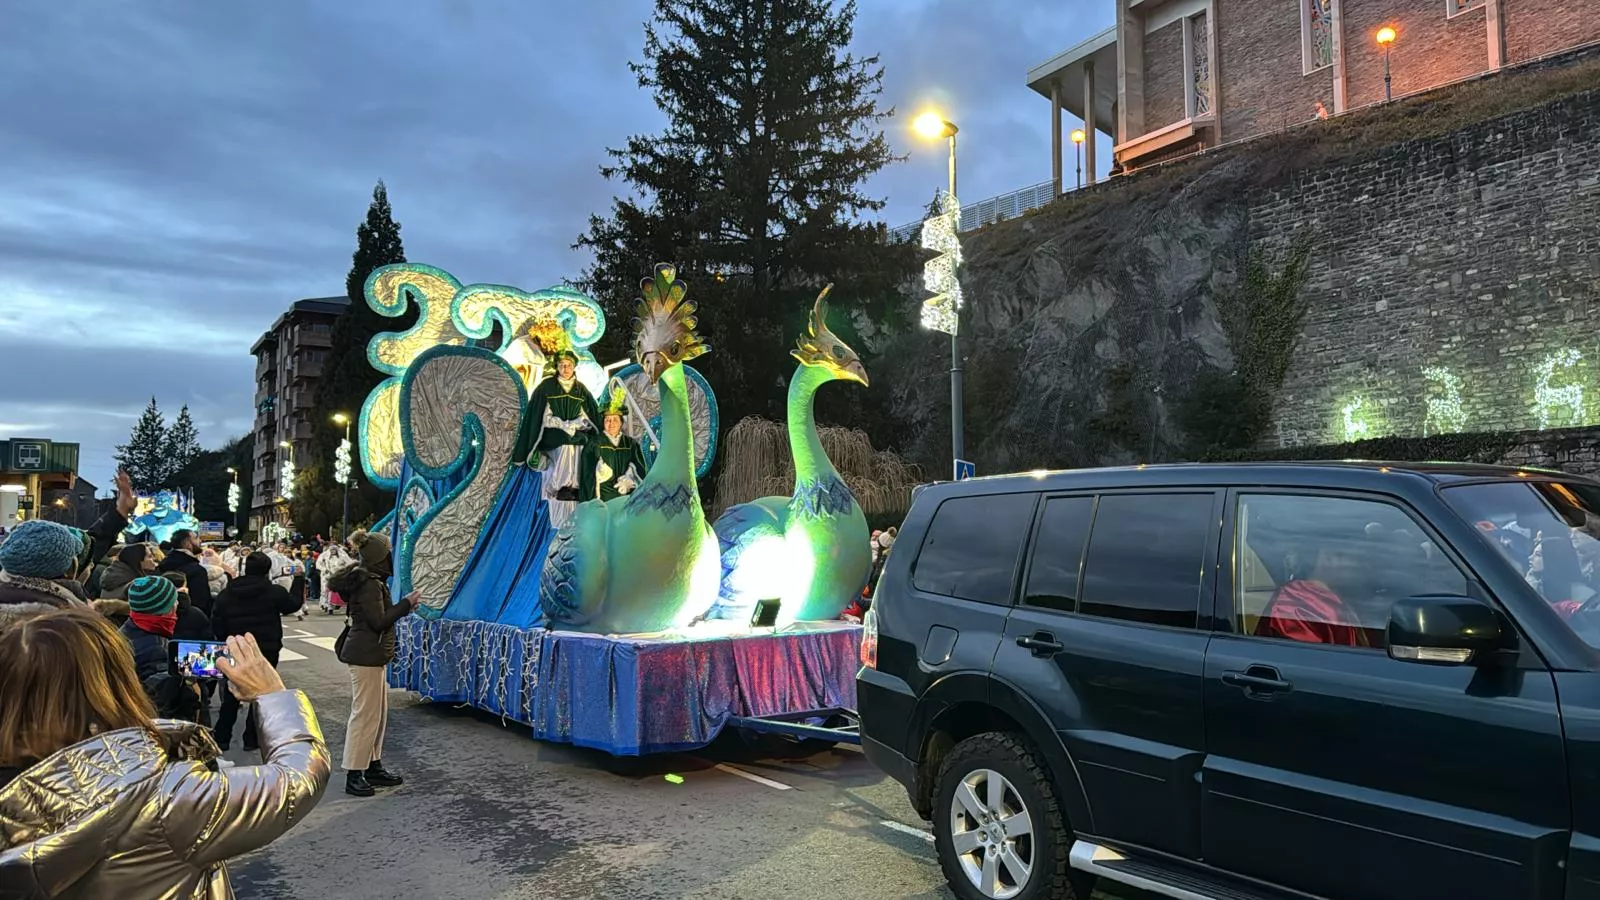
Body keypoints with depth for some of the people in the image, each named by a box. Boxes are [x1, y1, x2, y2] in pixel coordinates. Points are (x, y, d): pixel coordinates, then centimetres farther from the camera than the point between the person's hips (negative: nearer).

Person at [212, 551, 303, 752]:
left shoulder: (226, 594, -3)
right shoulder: (275, 592, -12)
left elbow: (217, 625, -2)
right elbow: (294, 605, 6)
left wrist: (226, 641, 12)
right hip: (266, 650, -3)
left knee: (231, 694, 17)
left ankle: (222, 737, 22)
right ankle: (252, 739, 10)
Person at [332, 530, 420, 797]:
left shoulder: (369, 581, 12)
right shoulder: (370, 585, -18)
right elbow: (378, 621, -20)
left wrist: (403, 606, 11)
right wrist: (406, 603, -14)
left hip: (371, 655, 10)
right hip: (366, 656, -10)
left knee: (379, 713, 15)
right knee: (365, 714, -5)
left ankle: (374, 767, 24)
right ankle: (353, 776, 2)